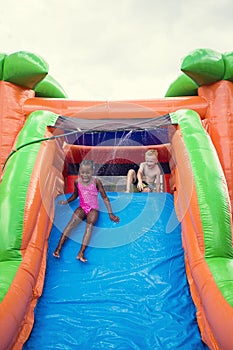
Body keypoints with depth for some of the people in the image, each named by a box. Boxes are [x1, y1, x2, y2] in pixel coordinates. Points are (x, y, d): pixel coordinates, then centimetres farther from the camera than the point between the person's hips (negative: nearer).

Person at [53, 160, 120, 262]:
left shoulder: (96, 182, -8)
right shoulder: (77, 182, 0)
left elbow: (105, 197, -3)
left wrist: (110, 213, -6)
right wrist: (67, 201, 11)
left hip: (93, 209, -2)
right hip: (82, 207, 3)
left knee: (89, 225, -28)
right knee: (72, 222, -22)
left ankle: (81, 252, -39)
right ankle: (58, 248, -24)